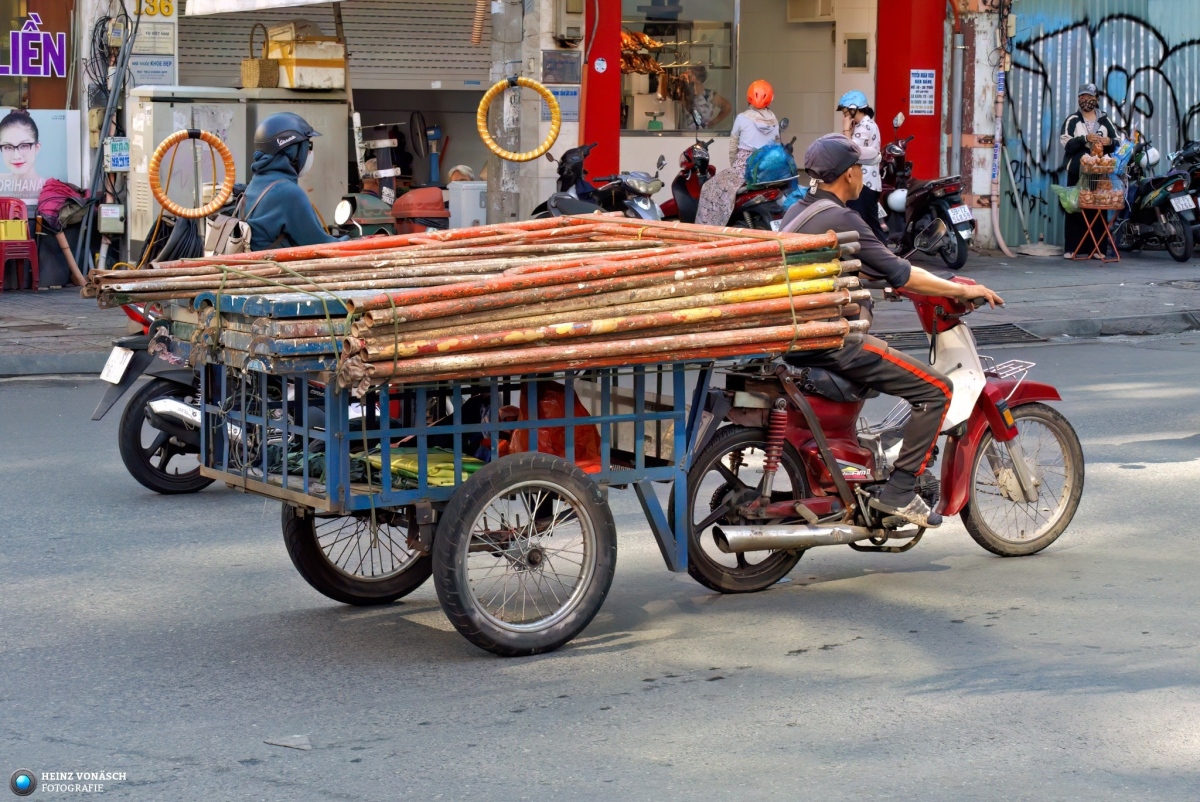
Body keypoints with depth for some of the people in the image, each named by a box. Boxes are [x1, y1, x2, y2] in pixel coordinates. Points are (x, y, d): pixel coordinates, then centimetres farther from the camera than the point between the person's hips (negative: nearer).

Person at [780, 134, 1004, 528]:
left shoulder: (796, 213, 14)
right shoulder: (840, 220, -15)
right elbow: (898, 273, -14)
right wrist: (962, 290, -5)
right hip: (832, 342, -10)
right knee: (935, 390, -9)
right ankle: (898, 492, -11)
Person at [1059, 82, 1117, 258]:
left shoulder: (1105, 120, 13)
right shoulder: (1073, 120, 5)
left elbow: (1117, 143, 12)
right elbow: (1067, 143, -7)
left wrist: (1110, 142, -11)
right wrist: (1085, 139, -21)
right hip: (1077, 171, -2)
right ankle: (1071, 248, -4)